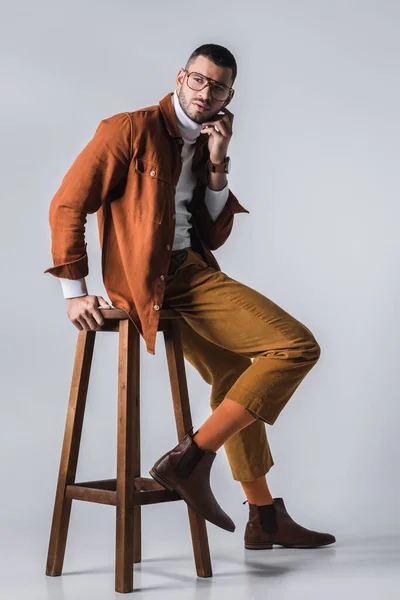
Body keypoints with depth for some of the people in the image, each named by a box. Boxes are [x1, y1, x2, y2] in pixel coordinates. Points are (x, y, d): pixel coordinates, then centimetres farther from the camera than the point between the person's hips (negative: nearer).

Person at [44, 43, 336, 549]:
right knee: (297, 346, -15)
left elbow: (213, 237, 11)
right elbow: (68, 205, -9)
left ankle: (264, 517, 41)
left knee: (234, 378, 24)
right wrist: (74, 291, -12)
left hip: (192, 272, 9)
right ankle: (191, 458, -14)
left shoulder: (204, 147, 17)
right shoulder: (131, 129, -6)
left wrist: (217, 167, 0)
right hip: (155, 282, -9)